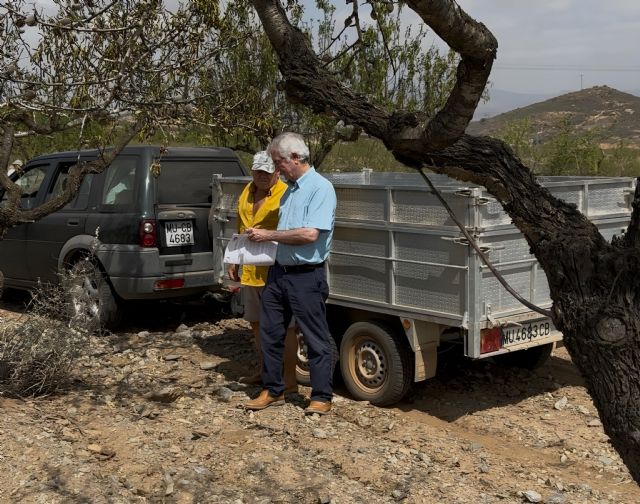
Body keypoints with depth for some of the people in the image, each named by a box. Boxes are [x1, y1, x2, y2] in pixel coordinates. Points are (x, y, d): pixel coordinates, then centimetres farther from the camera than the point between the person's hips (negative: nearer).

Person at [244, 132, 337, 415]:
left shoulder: (320, 188, -14)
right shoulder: (290, 189, 14)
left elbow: (310, 234, -23)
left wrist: (269, 235, -15)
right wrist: (263, 236, 5)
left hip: (306, 277, -9)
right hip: (279, 272, 9)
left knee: (316, 339, 3)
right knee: (269, 333, 13)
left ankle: (321, 397, 13)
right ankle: (272, 390, 26)